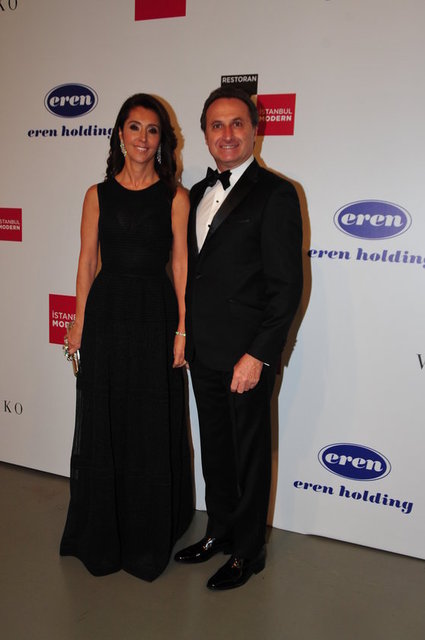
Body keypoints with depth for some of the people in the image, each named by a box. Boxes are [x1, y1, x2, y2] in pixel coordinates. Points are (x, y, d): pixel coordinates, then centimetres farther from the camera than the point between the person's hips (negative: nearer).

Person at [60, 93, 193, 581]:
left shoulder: (175, 196, 1)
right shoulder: (98, 194, 7)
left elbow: (181, 266, -2)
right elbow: (87, 261, 7)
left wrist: (182, 329, -7)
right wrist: (79, 322, 2)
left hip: (155, 316, -1)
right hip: (106, 312, 2)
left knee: (153, 428, 7)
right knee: (103, 425, 10)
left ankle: (149, 540, 28)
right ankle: (102, 536, 32)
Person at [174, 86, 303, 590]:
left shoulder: (275, 194, -10)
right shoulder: (198, 194, 13)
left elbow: (288, 285, -15)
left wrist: (258, 355, -18)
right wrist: (186, 336, 10)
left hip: (247, 355, -6)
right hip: (203, 351, 7)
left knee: (249, 454, 9)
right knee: (214, 449, 19)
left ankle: (248, 552, 29)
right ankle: (219, 532, 40)